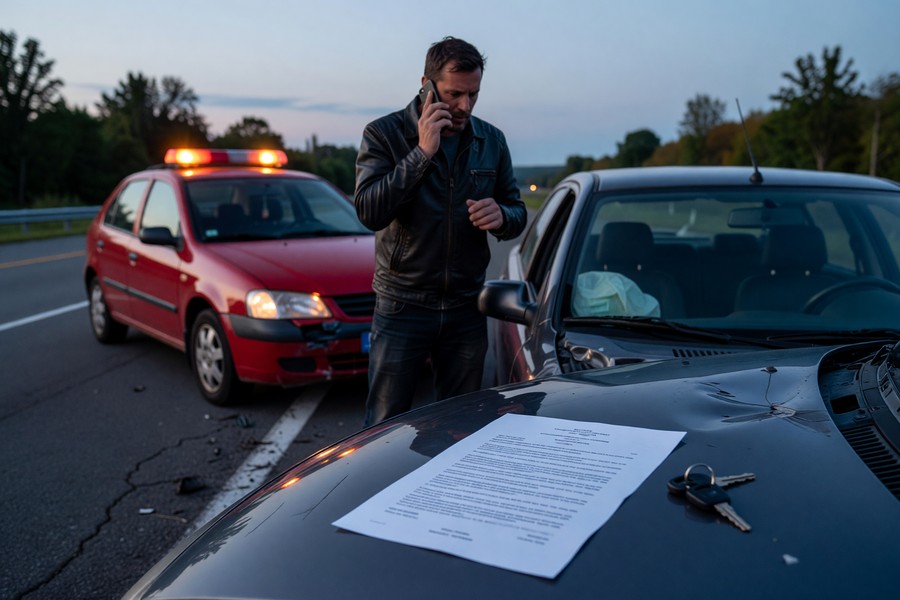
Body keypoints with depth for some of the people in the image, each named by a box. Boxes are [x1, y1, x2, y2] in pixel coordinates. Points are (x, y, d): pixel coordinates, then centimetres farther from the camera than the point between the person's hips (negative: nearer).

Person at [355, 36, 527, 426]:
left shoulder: (492, 141, 6)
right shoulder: (384, 134, -6)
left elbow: (517, 213, 12)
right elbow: (369, 212, -19)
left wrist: (501, 216, -12)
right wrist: (422, 152, -23)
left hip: (466, 310, 4)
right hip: (402, 307, -3)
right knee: (385, 429, 4)